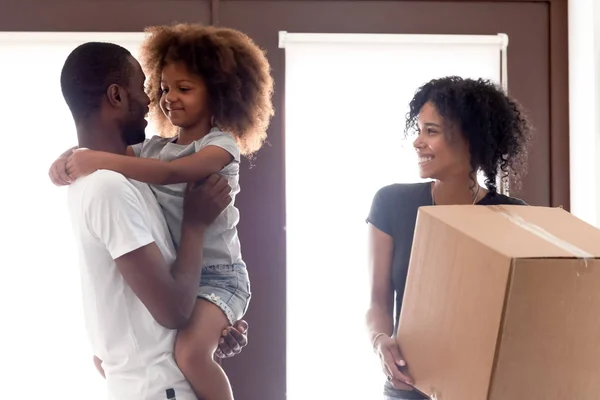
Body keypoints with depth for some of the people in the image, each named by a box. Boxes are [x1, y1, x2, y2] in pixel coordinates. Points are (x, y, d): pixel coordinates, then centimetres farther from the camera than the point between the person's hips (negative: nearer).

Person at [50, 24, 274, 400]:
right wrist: (72, 159, -15)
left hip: (216, 275, -8)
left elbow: (171, 173, -28)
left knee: (190, 352, -33)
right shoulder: (154, 147, 10)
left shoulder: (222, 145, -10)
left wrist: (99, 160, -32)